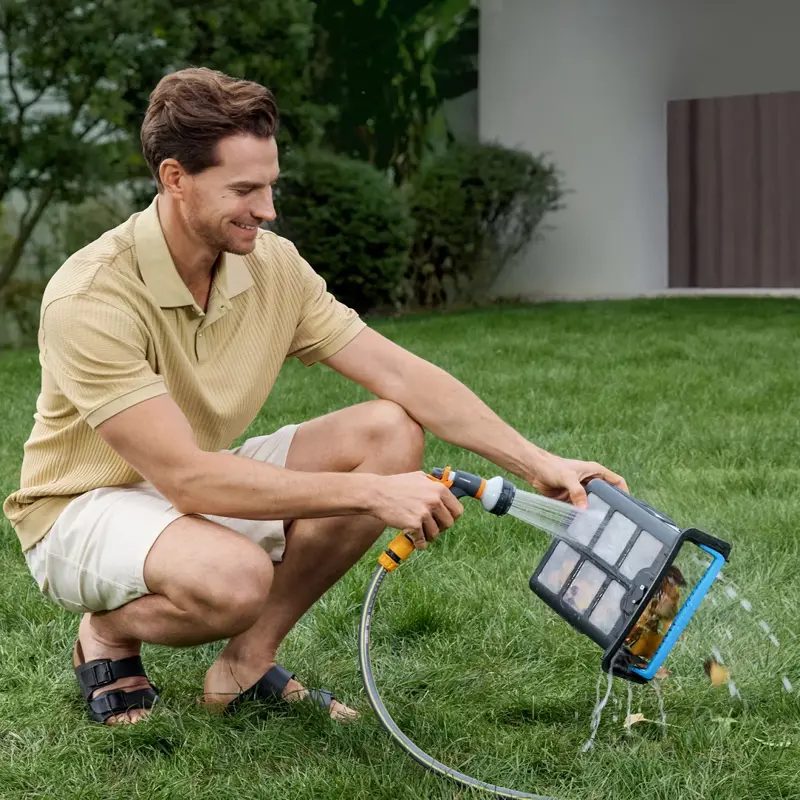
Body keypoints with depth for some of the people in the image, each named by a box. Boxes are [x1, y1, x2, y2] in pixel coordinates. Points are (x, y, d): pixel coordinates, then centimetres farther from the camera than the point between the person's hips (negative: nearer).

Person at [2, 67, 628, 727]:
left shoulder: (273, 264, -8)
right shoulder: (90, 299, -28)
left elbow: (403, 376, -8)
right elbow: (186, 477, -34)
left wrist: (536, 462, -18)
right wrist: (370, 492, -36)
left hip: (208, 486, 7)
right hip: (85, 508, -7)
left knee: (391, 432, -14)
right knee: (233, 575, -40)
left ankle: (248, 661, -4)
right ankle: (108, 635, -2)